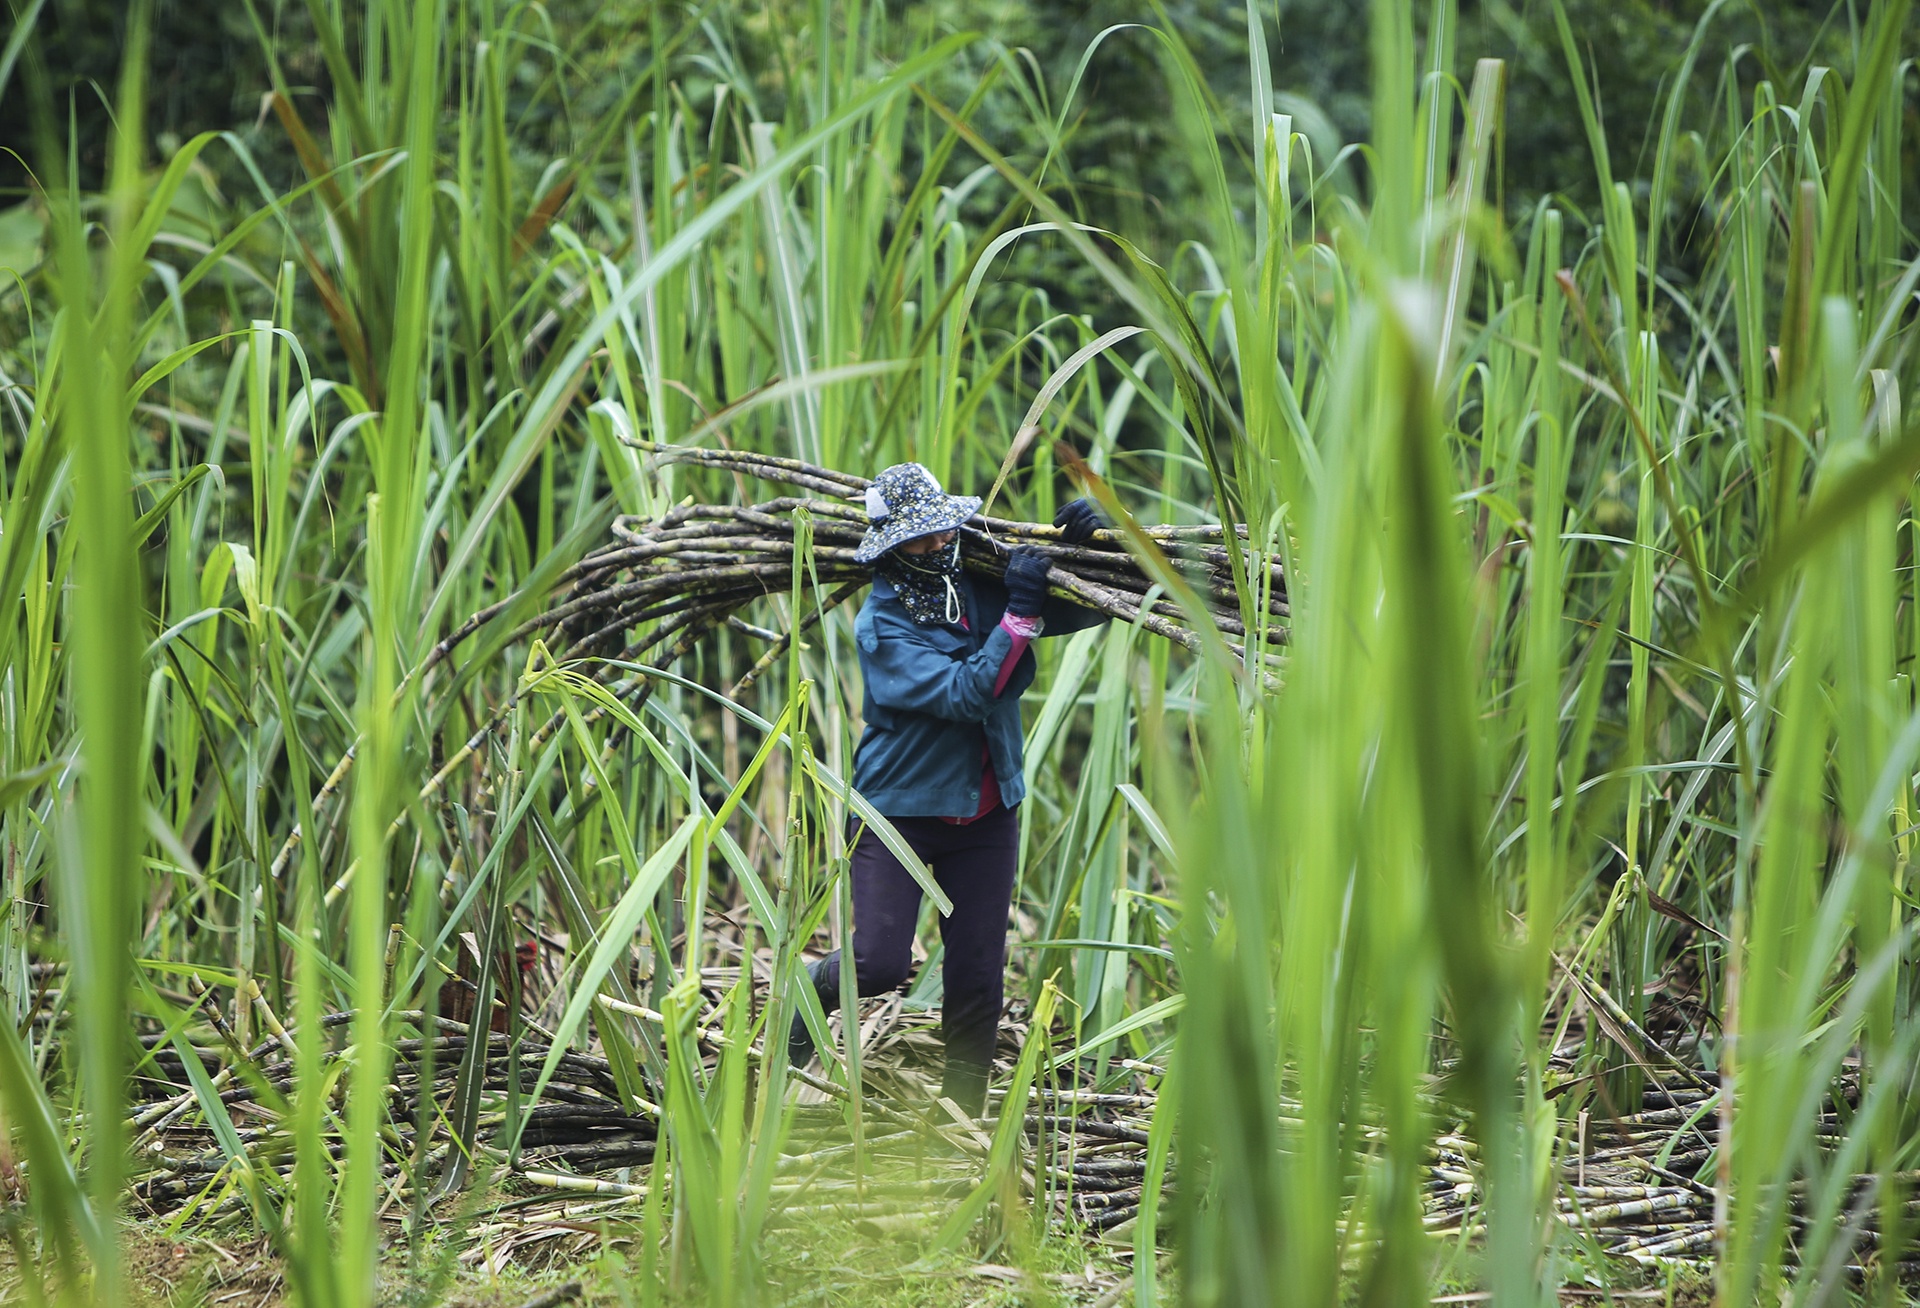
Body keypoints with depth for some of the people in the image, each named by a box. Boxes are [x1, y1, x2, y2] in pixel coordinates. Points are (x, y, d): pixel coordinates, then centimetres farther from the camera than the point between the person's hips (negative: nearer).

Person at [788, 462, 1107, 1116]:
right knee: (879, 967, -13)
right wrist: (1019, 613, -28)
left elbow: (1088, 610, 9)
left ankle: (961, 1117, 15)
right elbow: (964, 694, -25)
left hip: (986, 815, 4)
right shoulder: (880, 625, -15)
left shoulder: (981, 588, 1)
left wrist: (1080, 545, -9)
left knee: (977, 979, 3)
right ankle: (813, 989, 21)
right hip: (900, 810, -4)